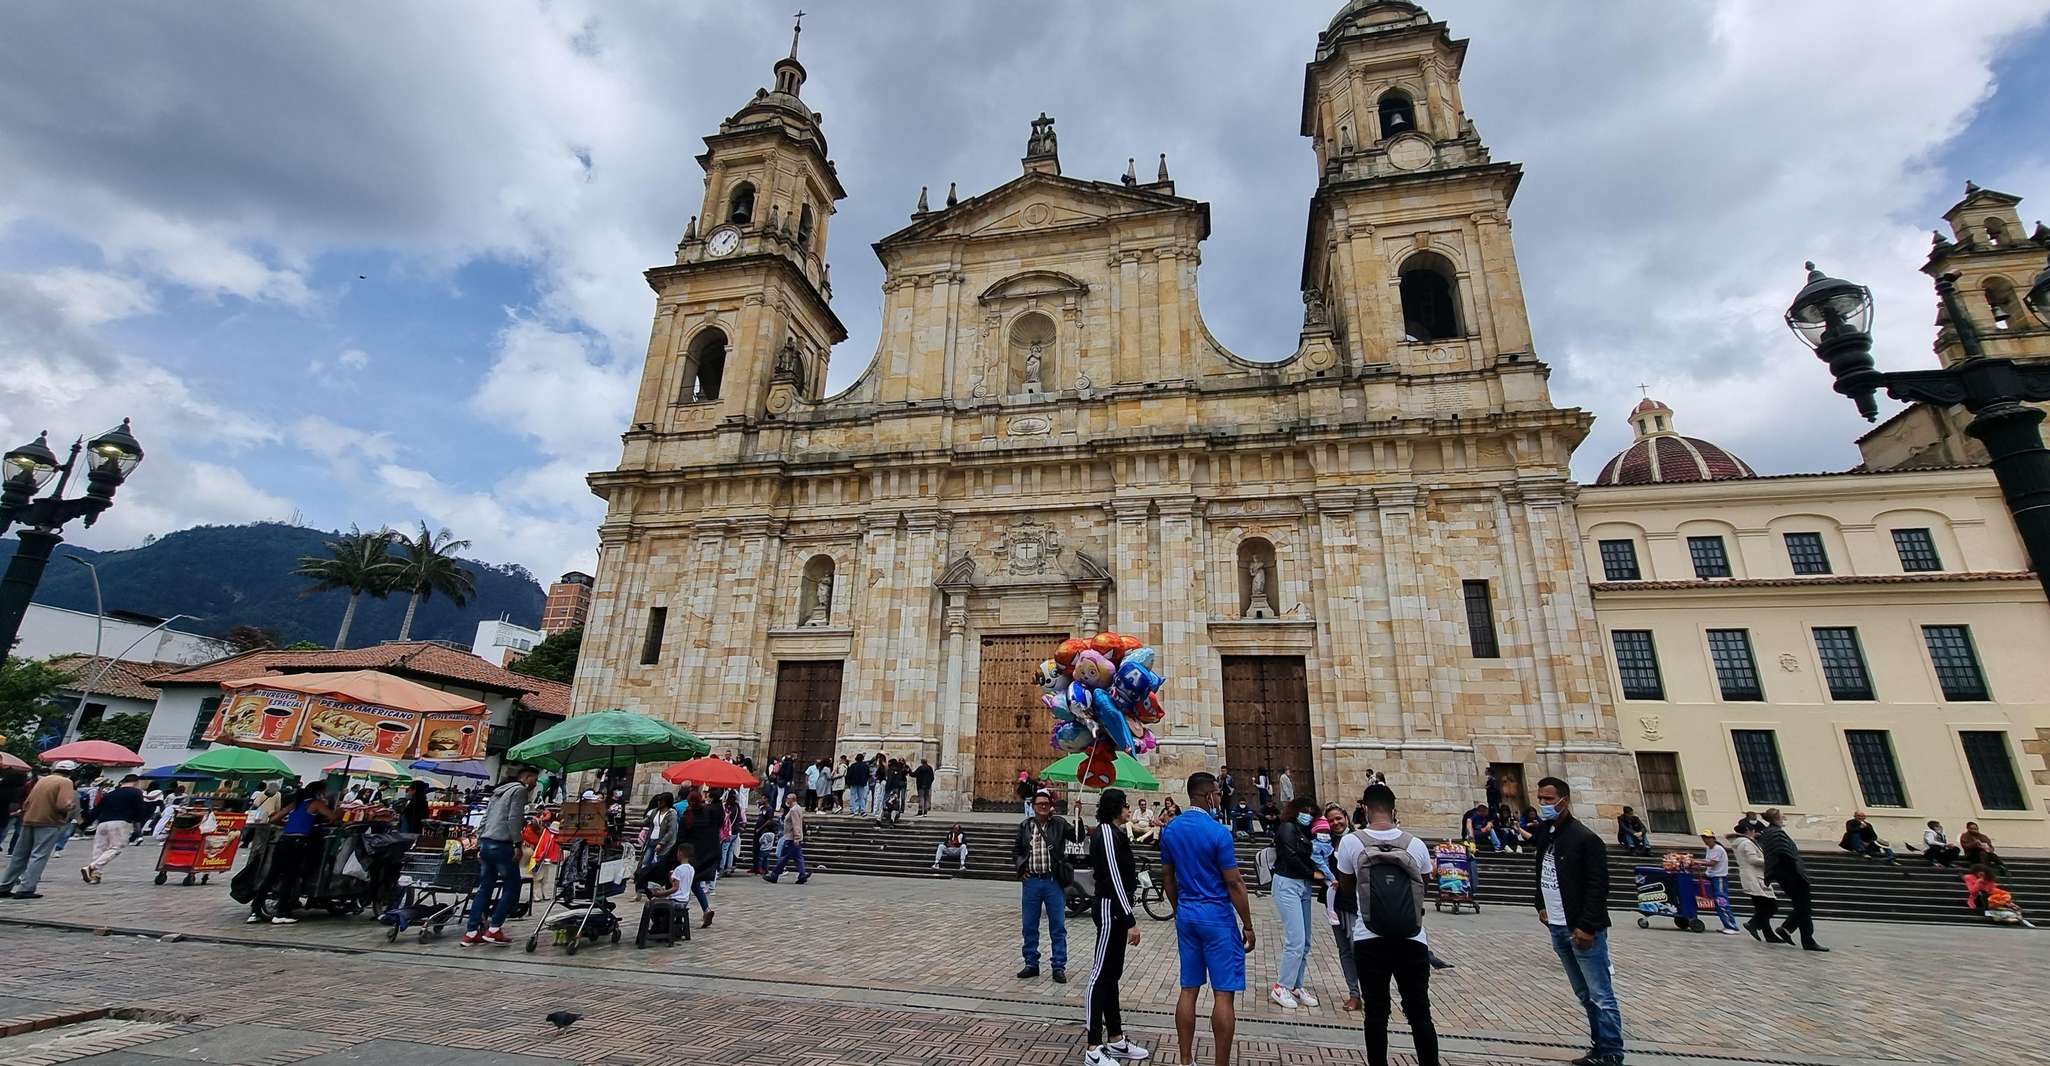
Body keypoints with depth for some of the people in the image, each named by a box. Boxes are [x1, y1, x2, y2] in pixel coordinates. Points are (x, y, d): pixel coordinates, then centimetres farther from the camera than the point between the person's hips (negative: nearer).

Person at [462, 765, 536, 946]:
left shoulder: (498, 791, 22)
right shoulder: (520, 790, -6)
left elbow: (485, 820, 21)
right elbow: (514, 819, -16)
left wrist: (479, 845, 22)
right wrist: (517, 844, -14)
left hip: (486, 844, 9)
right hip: (502, 846, -9)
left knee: (484, 889, 12)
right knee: (512, 887, 2)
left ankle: (471, 933, 12)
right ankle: (494, 930, 2)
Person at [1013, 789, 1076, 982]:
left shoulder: (1059, 823, -2)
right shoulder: (1025, 826, 5)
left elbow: (1078, 836, -15)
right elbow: (1016, 850, 16)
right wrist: (1020, 868, 2)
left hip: (1053, 881, -2)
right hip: (1031, 881, 3)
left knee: (1058, 927, 4)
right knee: (1029, 926, 11)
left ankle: (1059, 967, 15)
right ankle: (1031, 964, 25)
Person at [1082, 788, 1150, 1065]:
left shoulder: (1113, 832, 13)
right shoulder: (1107, 833, -18)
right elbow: (1114, 878, -22)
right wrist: (1131, 921, -23)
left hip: (1116, 909, 10)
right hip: (1111, 908, -10)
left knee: (1112, 974, 16)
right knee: (1101, 974, -5)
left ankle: (1115, 1040, 26)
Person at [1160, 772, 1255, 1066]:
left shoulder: (1170, 829, 3)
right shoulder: (1218, 832, -17)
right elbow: (1234, 883, -13)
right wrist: (1247, 925, -4)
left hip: (1186, 915, 6)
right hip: (1217, 918, -6)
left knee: (1188, 990, 13)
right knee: (1223, 994, 3)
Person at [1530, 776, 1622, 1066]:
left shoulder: (1585, 838, -14)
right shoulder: (1544, 836, 9)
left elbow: (1598, 885, -17)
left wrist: (1587, 926, -19)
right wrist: (1541, 905, 12)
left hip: (1583, 930, -7)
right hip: (1558, 929, 7)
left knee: (1601, 996, -1)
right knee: (1585, 995, 15)